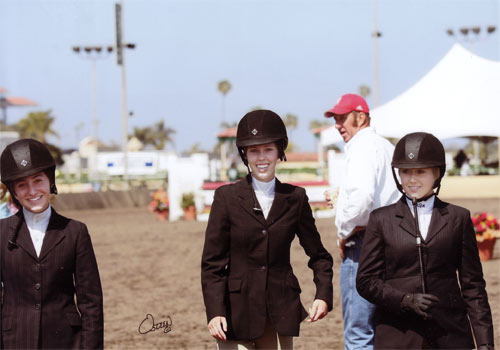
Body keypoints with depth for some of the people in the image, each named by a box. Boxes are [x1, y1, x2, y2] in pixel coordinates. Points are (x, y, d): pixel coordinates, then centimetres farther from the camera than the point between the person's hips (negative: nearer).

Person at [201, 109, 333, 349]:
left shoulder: (295, 198, 6)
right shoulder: (227, 198, 0)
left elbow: (318, 254, 13)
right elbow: (212, 262, -1)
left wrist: (324, 294, -3)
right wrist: (215, 311, -11)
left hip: (281, 311, 2)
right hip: (238, 311, -2)